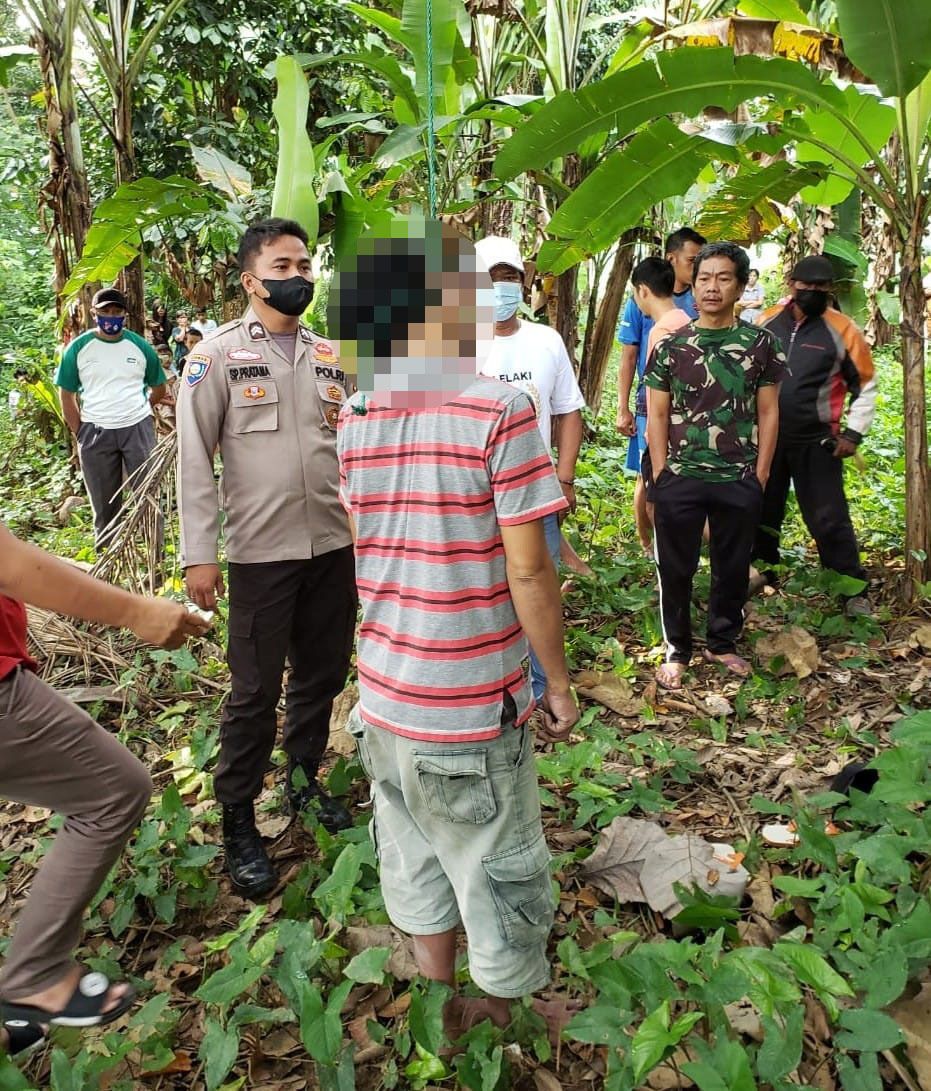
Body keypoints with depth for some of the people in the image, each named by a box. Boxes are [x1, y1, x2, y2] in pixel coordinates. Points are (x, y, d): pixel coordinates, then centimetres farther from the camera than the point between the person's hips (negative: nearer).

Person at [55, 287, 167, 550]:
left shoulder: (140, 346, 3)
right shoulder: (78, 348, 0)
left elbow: (159, 388, 14)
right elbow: (66, 395, 3)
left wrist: (135, 410, 7)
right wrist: (80, 434, -2)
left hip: (138, 429, 0)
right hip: (95, 433, 0)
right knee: (104, 502, 11)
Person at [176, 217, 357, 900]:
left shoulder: (332, 356, 10)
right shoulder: (219, 355, -3)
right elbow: (195, 460, -6)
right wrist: (199, 555, -11)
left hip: (335, 545, 5)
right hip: (261, 552, -4)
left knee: (323, 674, 15)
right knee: (256, 690, 3)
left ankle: (305, 779, 37)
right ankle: (238, 821, 20)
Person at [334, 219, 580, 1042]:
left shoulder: (356, 418, 0)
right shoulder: (500, 411, -17)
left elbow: (365, 555, 6)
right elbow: (528, 574, -17)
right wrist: (560, 685, -5)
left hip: (383, 698, 6)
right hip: (474, 711, -5)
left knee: (416, 866, 22)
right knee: (502, 880, 15)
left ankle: (441, 1005, 42)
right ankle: (508, 1026, 36)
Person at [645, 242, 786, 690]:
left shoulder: (760, 344, 2)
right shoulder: (670, 345, 0)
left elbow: (768, 413, 5)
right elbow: (657, 415, 1)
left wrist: (760, 474, 0)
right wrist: (661, 477, -3)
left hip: (740, 481, 1)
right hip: (680, 479, -1)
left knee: (733, 568, 13)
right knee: (675, 569, 7)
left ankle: (722, 644, 32)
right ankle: (676, 650, 23)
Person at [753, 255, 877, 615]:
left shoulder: (842, 330, -7)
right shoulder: (767, 322, 2)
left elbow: (865, 385, 1)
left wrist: (853, 433, -6)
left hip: (817, 442, -3)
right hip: (765, 437, 4)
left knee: (828, 518, -1)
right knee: (762, 511, 16)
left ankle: (853, 589, 12)